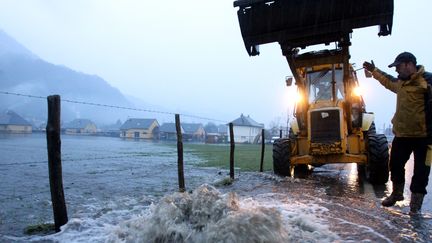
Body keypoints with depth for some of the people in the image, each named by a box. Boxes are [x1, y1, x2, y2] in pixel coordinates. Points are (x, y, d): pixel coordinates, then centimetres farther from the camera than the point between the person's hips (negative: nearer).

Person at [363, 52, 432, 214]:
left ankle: (416, 201, 18)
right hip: (402, 134, 8)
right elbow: (388, 81, 35)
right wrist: (373, 70, 38)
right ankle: (397, 193, 34)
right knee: (396, 165, 15)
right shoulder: (400, 82, 13)